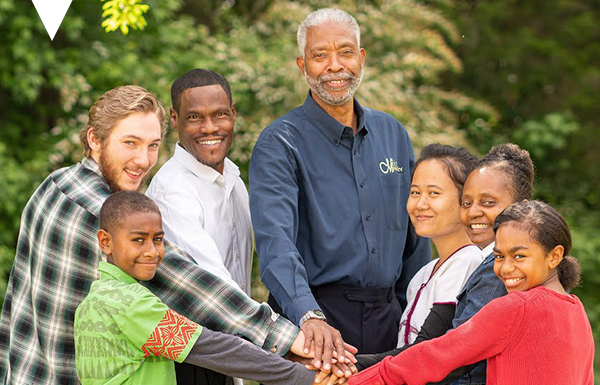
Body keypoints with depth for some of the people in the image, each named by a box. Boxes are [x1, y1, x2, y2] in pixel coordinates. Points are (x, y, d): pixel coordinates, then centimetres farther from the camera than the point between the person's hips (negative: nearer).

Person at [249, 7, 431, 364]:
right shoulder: (279, 144, -8)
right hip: (313, 318, -4)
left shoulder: (392, 134, 10)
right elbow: (275, 241, -22)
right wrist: (309, 316, -37)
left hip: (386, 319, 5)